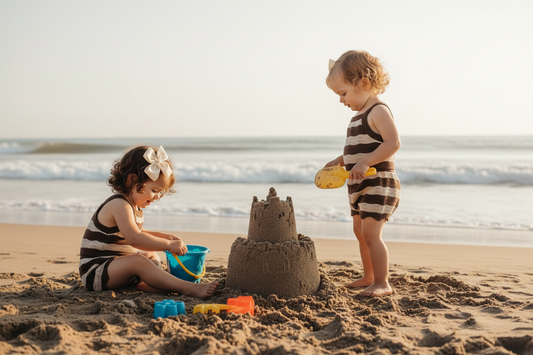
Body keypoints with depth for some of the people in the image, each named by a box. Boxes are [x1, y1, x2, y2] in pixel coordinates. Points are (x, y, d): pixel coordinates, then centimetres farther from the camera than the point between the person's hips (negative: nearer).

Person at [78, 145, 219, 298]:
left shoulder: (134, 205, 12)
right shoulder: (119, 205, -21)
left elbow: (135, 233, 27)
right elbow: (134, 239, -32)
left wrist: (162, 236, 13)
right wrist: (168, 244, -27)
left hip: (115, 265, 11)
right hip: (94, 271, -11)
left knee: (151, 255, 19)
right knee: (138, 261, -33)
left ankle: (144, 283, -19)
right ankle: (188, 288, -41)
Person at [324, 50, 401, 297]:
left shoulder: (378, 111, -16)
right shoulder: (360, 115, 14)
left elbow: (393, 143, -27)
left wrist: (365, 162, -32)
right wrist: (341, 161, 12)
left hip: (378, 184, -11)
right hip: (360, 186, 11)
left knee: (371, 233, -13)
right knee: (360, 232, 18)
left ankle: (382, 284, -6)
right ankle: (369, 277, 32)